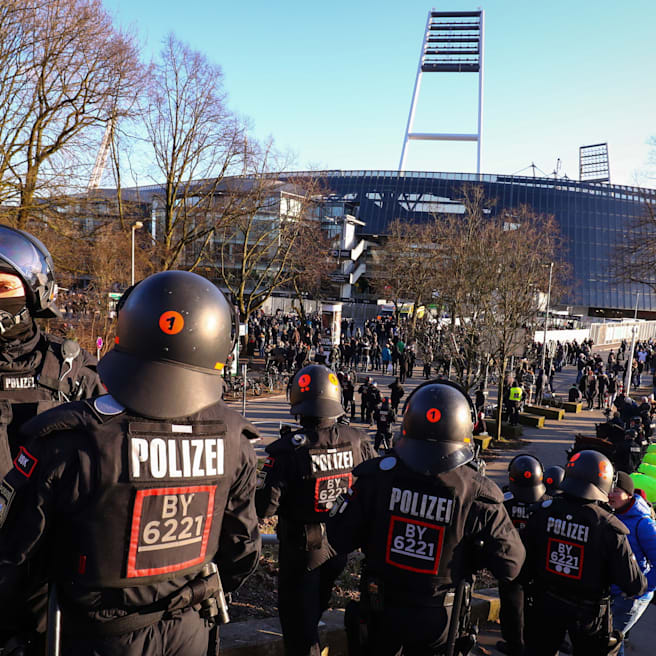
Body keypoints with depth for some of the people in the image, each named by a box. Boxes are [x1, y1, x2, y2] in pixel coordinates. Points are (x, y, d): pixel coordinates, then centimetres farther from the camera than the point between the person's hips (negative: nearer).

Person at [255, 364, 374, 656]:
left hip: (300, 552, -4)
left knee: (298, 624, 14)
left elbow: (266, 506, -26)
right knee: (313, 614, 29)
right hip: (340, 549, 5)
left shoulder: (288, 449, -25)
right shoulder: (356, 441, -12)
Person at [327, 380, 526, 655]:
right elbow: (510, 566, -13)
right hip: (437, 619, 0)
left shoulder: (377, 475, -21)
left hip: (381, 611, 0)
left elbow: (339, 539, -13)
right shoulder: (478, 495, -21)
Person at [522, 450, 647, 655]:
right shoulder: (609, 528, -23)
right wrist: (642, 584, 5)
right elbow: (633, 585, -17)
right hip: (587, 614, -2)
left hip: (545, 604, 3)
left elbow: (523, 560, -6)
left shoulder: (544, 512, -13)